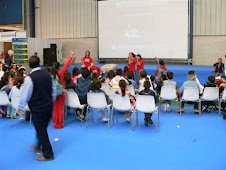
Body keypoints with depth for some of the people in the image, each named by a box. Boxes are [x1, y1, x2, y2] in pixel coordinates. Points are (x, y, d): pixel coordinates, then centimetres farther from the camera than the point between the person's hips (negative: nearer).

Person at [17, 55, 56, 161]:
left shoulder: (29, 78, -17)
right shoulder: (48, 75, 0)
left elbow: (25, 95, -10)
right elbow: (54, 91, 9)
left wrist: (21, 108, 4)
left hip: (37, 109, -6)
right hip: (49, 107, 6)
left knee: (41, 130, 5)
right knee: (42, 128, 22)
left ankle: (48, 155, 13)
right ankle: (39, 146, 41)